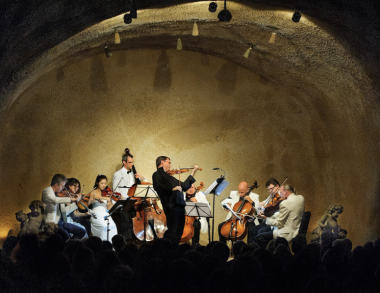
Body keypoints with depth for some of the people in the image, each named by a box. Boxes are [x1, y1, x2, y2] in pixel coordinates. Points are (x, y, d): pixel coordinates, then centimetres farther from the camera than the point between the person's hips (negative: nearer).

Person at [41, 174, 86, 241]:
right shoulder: (47, 191, -8)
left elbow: (64, 212, 19)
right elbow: (55, 200, -32)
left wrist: (75, 203, 17)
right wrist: (69, 199, -27)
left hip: (61, 222, 9)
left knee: (82, 232, 5)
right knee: (66, 235, -33)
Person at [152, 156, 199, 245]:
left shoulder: (169, 176, 26)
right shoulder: (157, 174, 1)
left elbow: (184, 186, 31)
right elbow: (157, 186, -19)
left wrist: (193, 172, 33)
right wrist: (172, 188, -24)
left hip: (179, 205, 9)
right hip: (171, 205, -9)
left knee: (178, 231, 8)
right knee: (172, 231, -13)